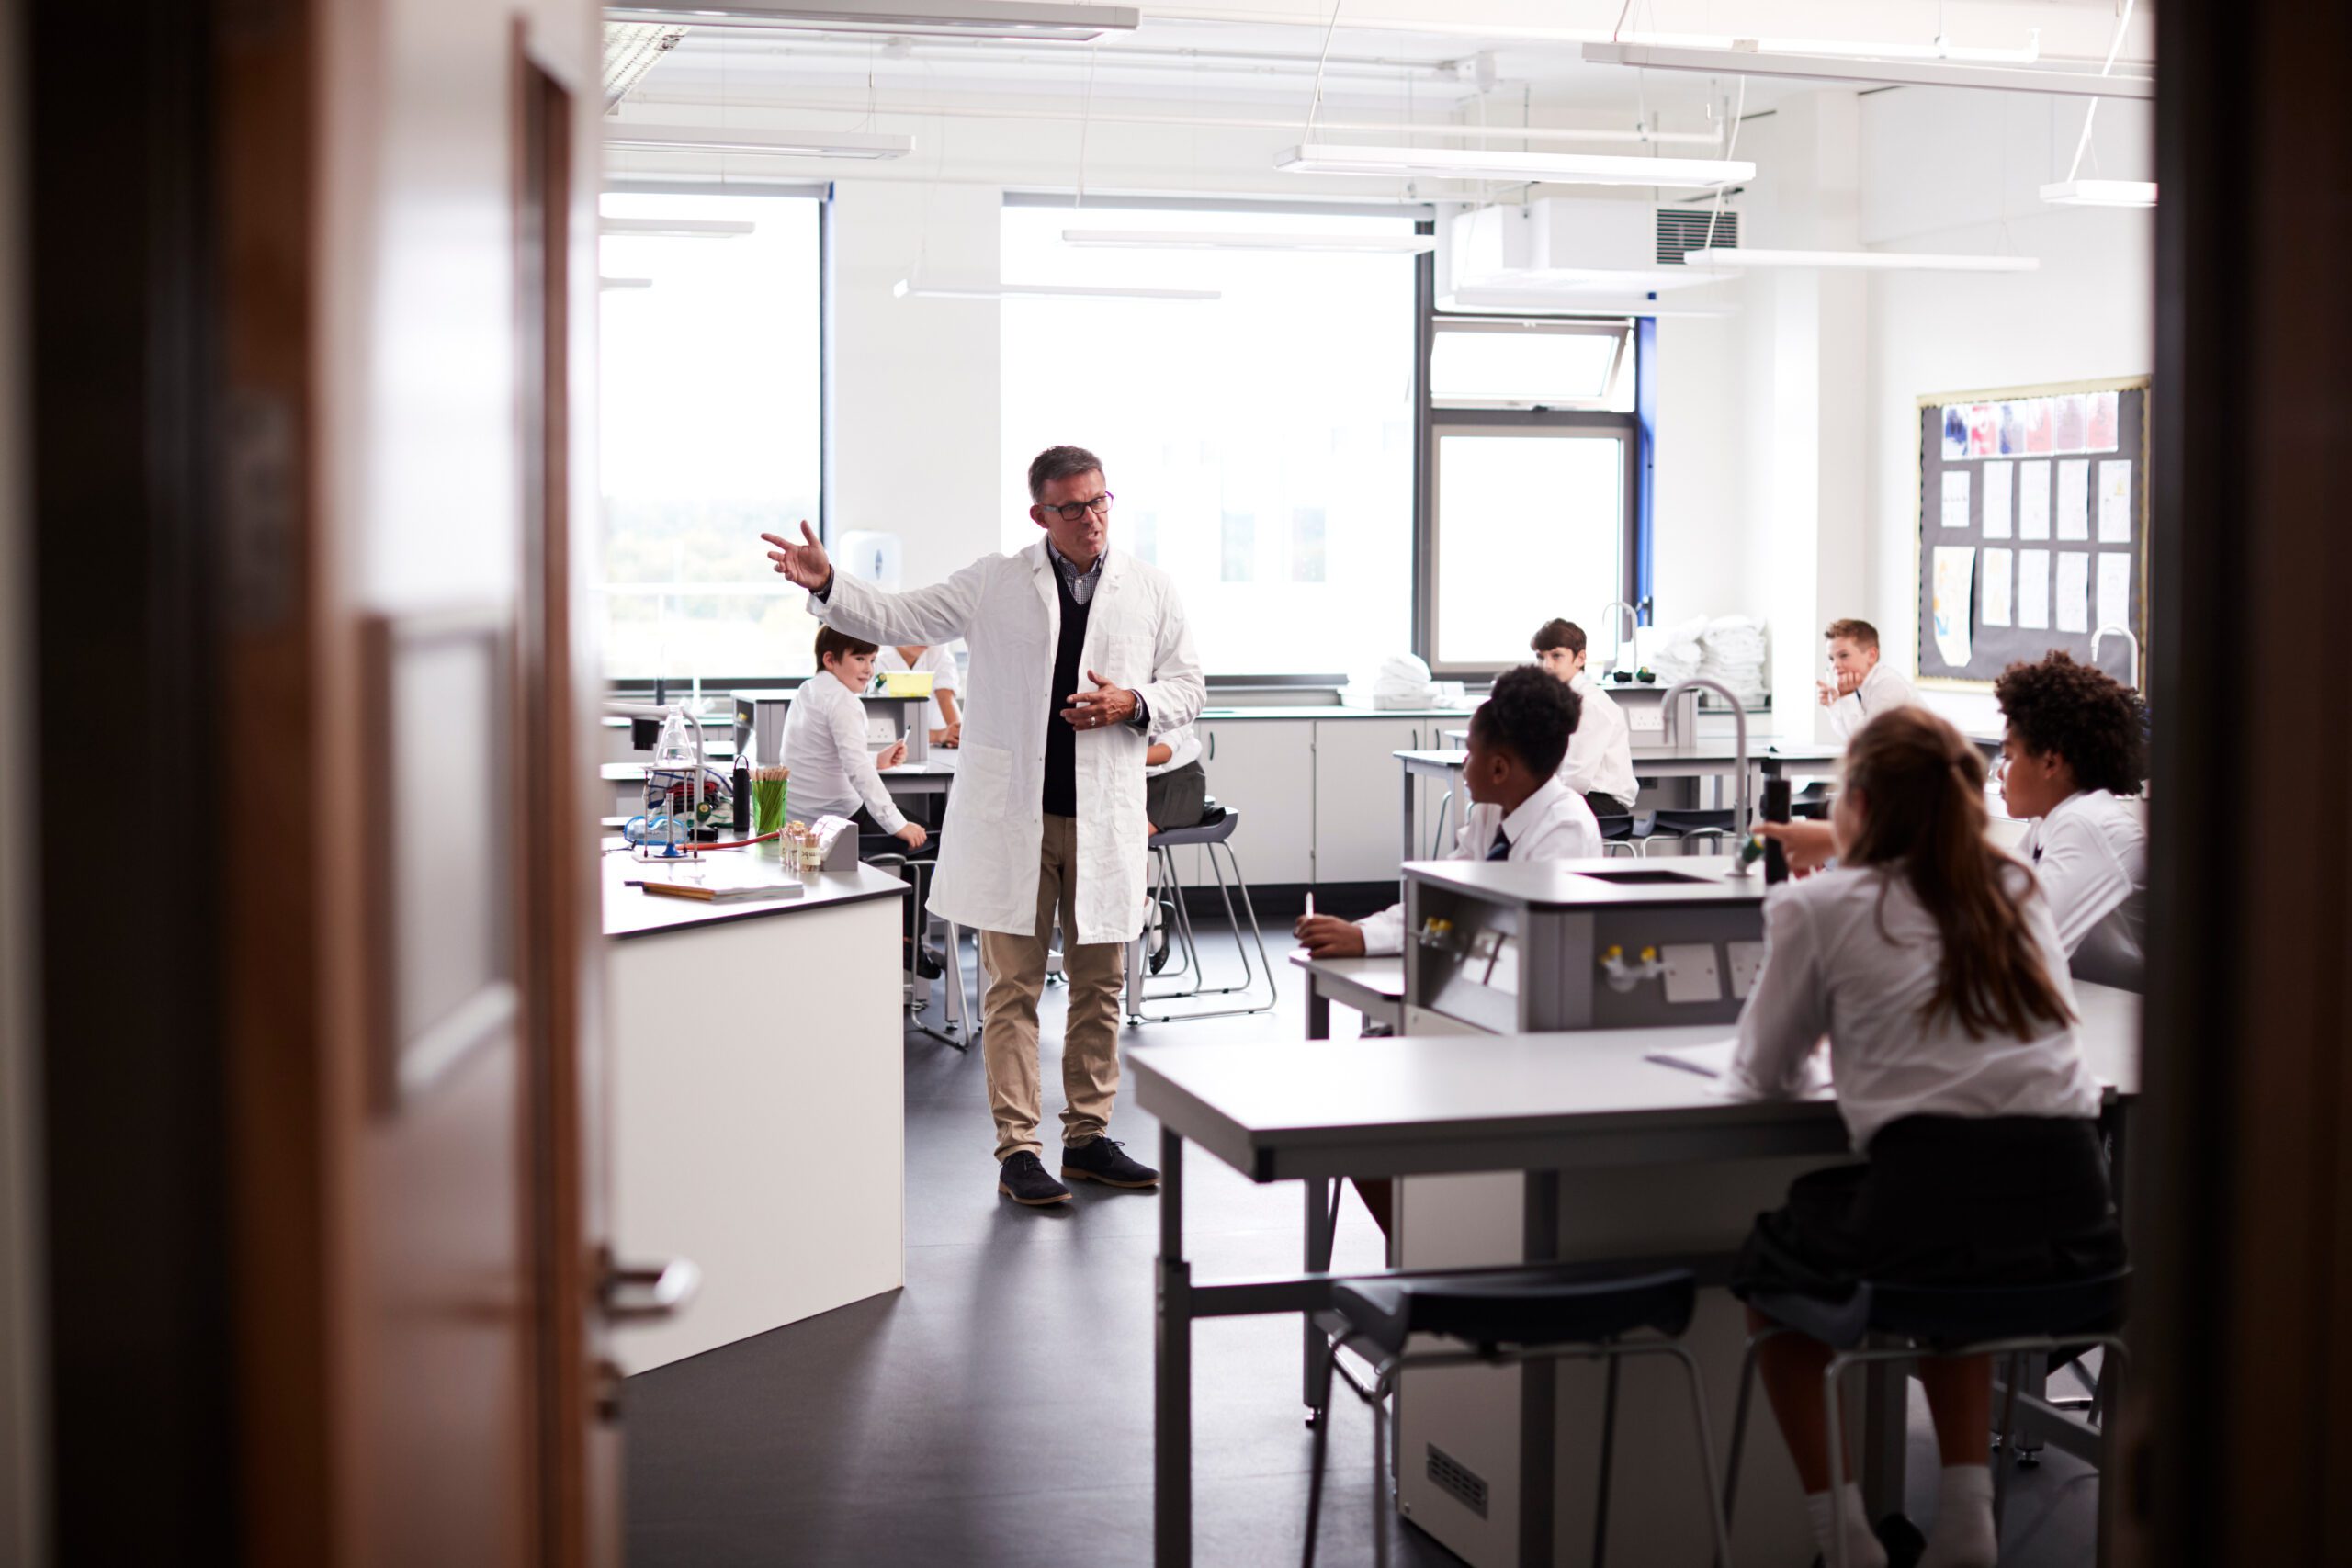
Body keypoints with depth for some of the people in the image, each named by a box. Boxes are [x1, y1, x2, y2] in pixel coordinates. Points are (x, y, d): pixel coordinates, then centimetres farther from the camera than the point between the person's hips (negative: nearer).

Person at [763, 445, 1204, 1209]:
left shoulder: (1151, 588, 8)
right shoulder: (995, 583, 5)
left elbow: (1188, 687, 13)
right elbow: (897, 617, 6)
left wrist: (1134, 705, -7)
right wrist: (826, 584, -11)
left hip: (1104, 818, 2)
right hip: (1011, 816, -2)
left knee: (1099, 985, 8)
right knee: (1012, 988, -1)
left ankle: (1089, 1137, 21)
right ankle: (1017, 1151, 4)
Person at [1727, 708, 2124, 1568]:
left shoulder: (1817, 908, 5)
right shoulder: (2018, 893, 18)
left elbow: (1763, 1071, 15)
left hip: (1925, 1195, -5)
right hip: (2075, 1215, 5)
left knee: (1768, 1263, 27)